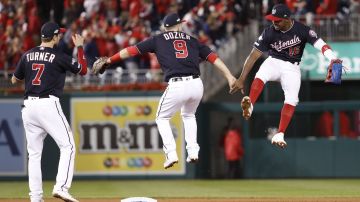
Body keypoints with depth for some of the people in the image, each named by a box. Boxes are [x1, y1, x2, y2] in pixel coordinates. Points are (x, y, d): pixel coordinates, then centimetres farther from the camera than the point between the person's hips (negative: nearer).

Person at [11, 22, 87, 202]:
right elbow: (83, 70, 7)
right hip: (48, 104, -6)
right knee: (67, 146, -2)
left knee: (34, 152, 10)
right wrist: (80, 47, 16)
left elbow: (14, 80, 19)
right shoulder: (59, 57, -4)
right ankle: (61, 187, -17)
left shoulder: (28, 55, 9)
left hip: (28, 106, 6)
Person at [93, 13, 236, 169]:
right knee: (188, 115, 32)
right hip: (196, 84, 3)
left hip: (176, 86, -3)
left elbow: (132, 50, 14)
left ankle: (171, 153, 3)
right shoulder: (191, 40, 22)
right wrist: (229, 76, 10)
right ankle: (193, 151, 18)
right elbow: (212, 57, 14)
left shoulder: (158, 40, 15)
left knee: (162, 118, 20)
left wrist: (109, 60, 21)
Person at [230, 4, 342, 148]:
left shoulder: (302, 30, -18)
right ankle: (249, 106, -47)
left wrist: (333, 59, -48)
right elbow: (254, 55, -15)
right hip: (274, 62, 0)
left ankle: (279, 136, -10)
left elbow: (321, 45, -28)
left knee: (291, 100, -15)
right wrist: (242, 79, -20)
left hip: (292, 67, 0)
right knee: (260, 76, -32)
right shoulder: (269, 32, -16)